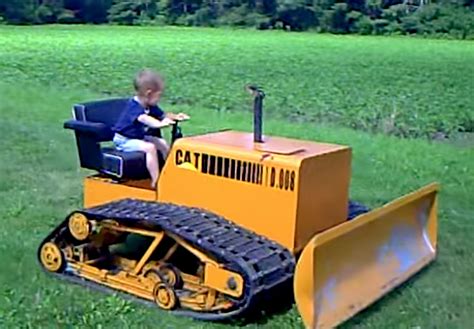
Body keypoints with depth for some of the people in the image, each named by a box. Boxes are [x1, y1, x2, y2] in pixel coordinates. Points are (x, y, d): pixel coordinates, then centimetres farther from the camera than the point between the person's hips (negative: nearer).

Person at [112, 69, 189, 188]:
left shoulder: (150, 107, 3)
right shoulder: (133, 106, -27)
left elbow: (163, 115, 12)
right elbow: (143, 118, -47)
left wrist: (175, 116, -9)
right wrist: (159, 123, -64)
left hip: (140, 137, 10)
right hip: (124, 140, -10)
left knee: (163, 143, 6)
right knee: (150, 147, -29)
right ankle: (155, 181, -29)